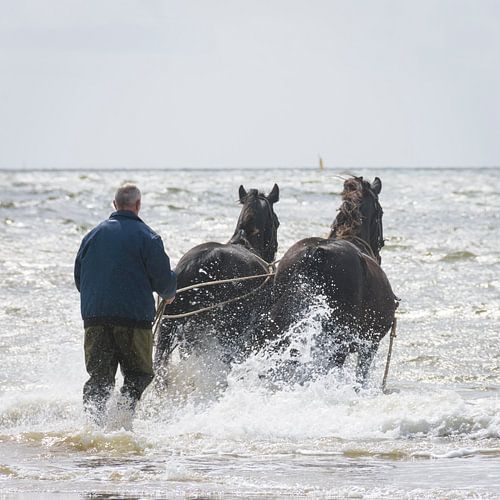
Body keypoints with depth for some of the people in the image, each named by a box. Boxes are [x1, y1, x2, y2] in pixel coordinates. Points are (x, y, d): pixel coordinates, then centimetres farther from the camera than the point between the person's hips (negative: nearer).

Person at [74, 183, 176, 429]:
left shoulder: (93, 234, 12)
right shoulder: (147, 236, -4)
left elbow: (78, 279, 17)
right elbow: (163, 278, -6)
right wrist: (169, 293, 16)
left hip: (94, 316, 4)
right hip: (134, 316, -4)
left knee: (99, 375, 6)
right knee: (139, 372, 8)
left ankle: (93, 417, -15)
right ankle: (126, 408, -17)